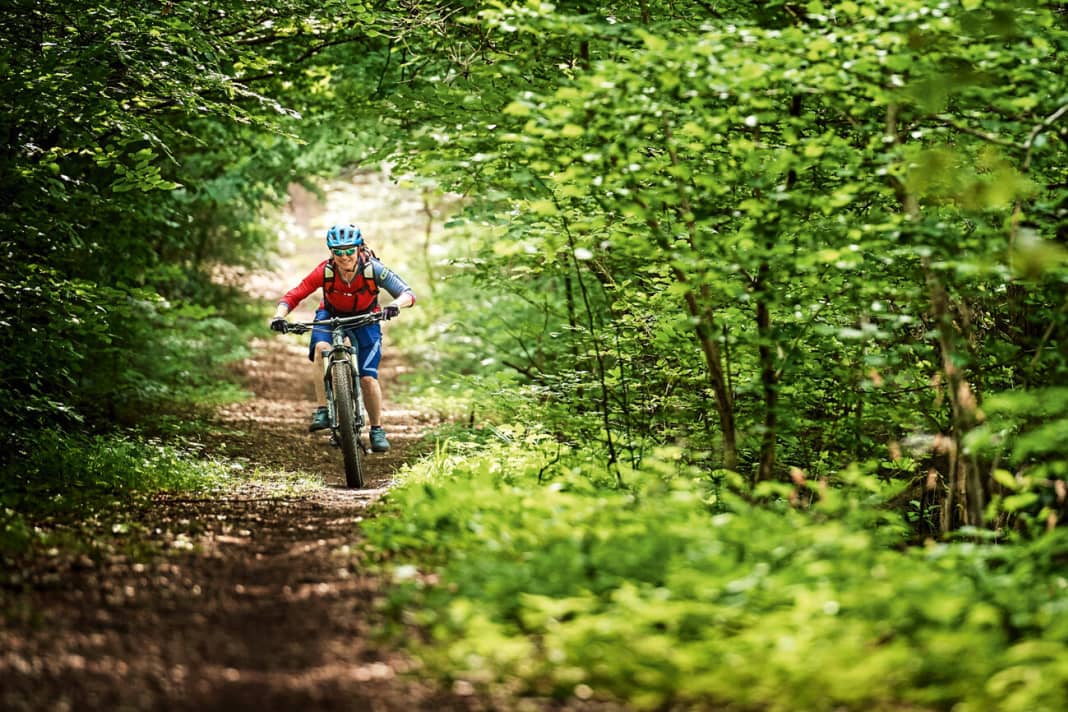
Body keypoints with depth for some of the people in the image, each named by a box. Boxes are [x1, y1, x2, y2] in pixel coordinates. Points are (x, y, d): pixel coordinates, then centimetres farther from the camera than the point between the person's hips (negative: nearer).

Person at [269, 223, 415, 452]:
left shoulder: (372, 269, -29)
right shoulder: (325, 272, -28)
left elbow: (408, 293, -32)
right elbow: (293, 296, -26)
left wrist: (395, 304, -54)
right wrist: (279, 315, -45)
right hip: (331, 315, 1)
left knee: (368, 378, -11)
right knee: (321, 348, -32)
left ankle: (377, 430, 10)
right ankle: (322, 411, -26)